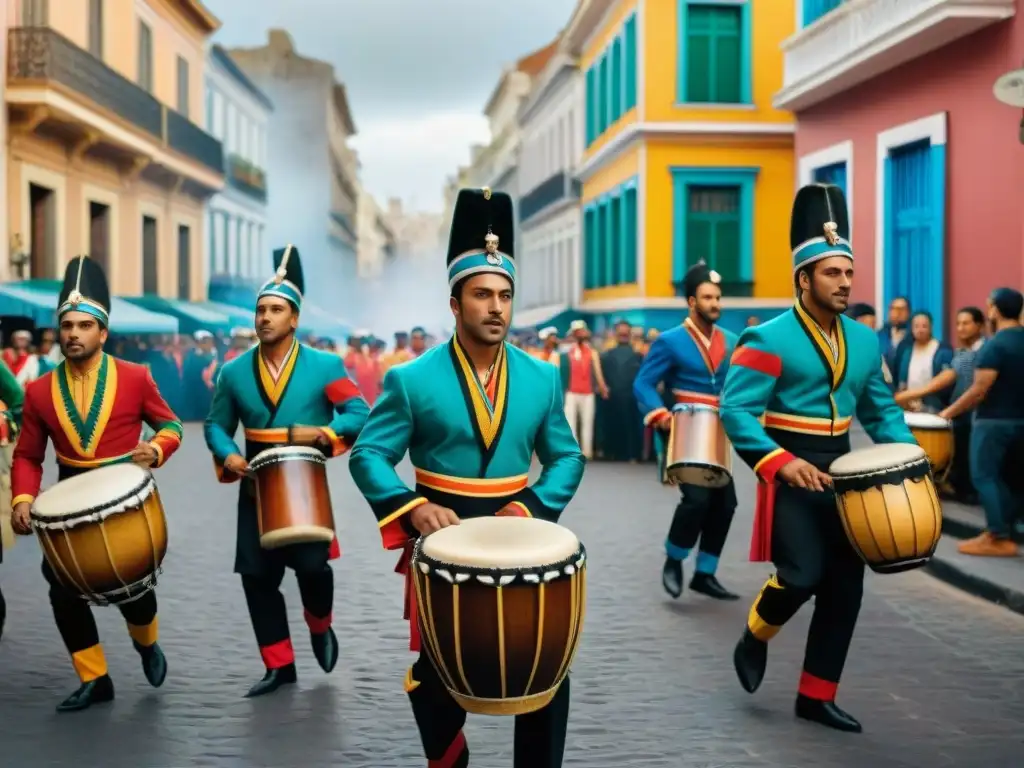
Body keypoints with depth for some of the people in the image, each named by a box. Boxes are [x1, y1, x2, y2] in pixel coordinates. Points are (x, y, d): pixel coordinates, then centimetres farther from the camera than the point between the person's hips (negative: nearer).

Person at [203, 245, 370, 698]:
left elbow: (361, 415, -5)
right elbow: (216, 425, 11)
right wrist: (227, 456, -9)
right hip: (256, 490, 3)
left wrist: (323, 433, -21)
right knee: (257, 576, 3)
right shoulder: (234, 373, 4)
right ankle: (279, 666, 16)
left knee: (312, 566, -10)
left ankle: (320, 628, 25)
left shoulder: (324, 366, -4)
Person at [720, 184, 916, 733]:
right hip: (791, 477, -6)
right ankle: (753, 640, 17)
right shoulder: (768, 340, -12)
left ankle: (816, 697, 17)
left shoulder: (864, 341, 9)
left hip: (841, 475, 6)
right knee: (802, 576, -16)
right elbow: (736, 411, -17)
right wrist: (780, 461, -29)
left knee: (845, 588, 5)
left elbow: (881, 409, 16)